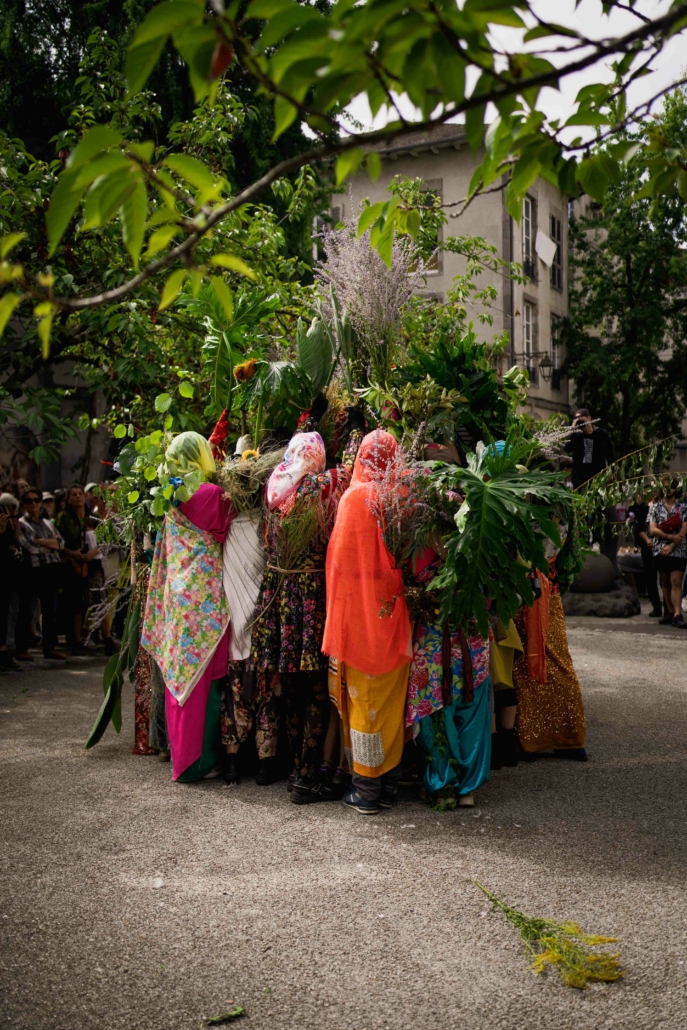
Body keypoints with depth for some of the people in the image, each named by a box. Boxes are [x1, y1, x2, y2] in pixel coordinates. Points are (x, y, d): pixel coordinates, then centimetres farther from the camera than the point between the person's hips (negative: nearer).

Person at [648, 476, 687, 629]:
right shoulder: (655, 507, 8)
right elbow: (653, 530, -2)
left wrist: (671, 545, -13)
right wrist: (671, 537, -12)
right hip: (660, 550, 3)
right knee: (665, 583, 8)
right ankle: (670, 612, 15)